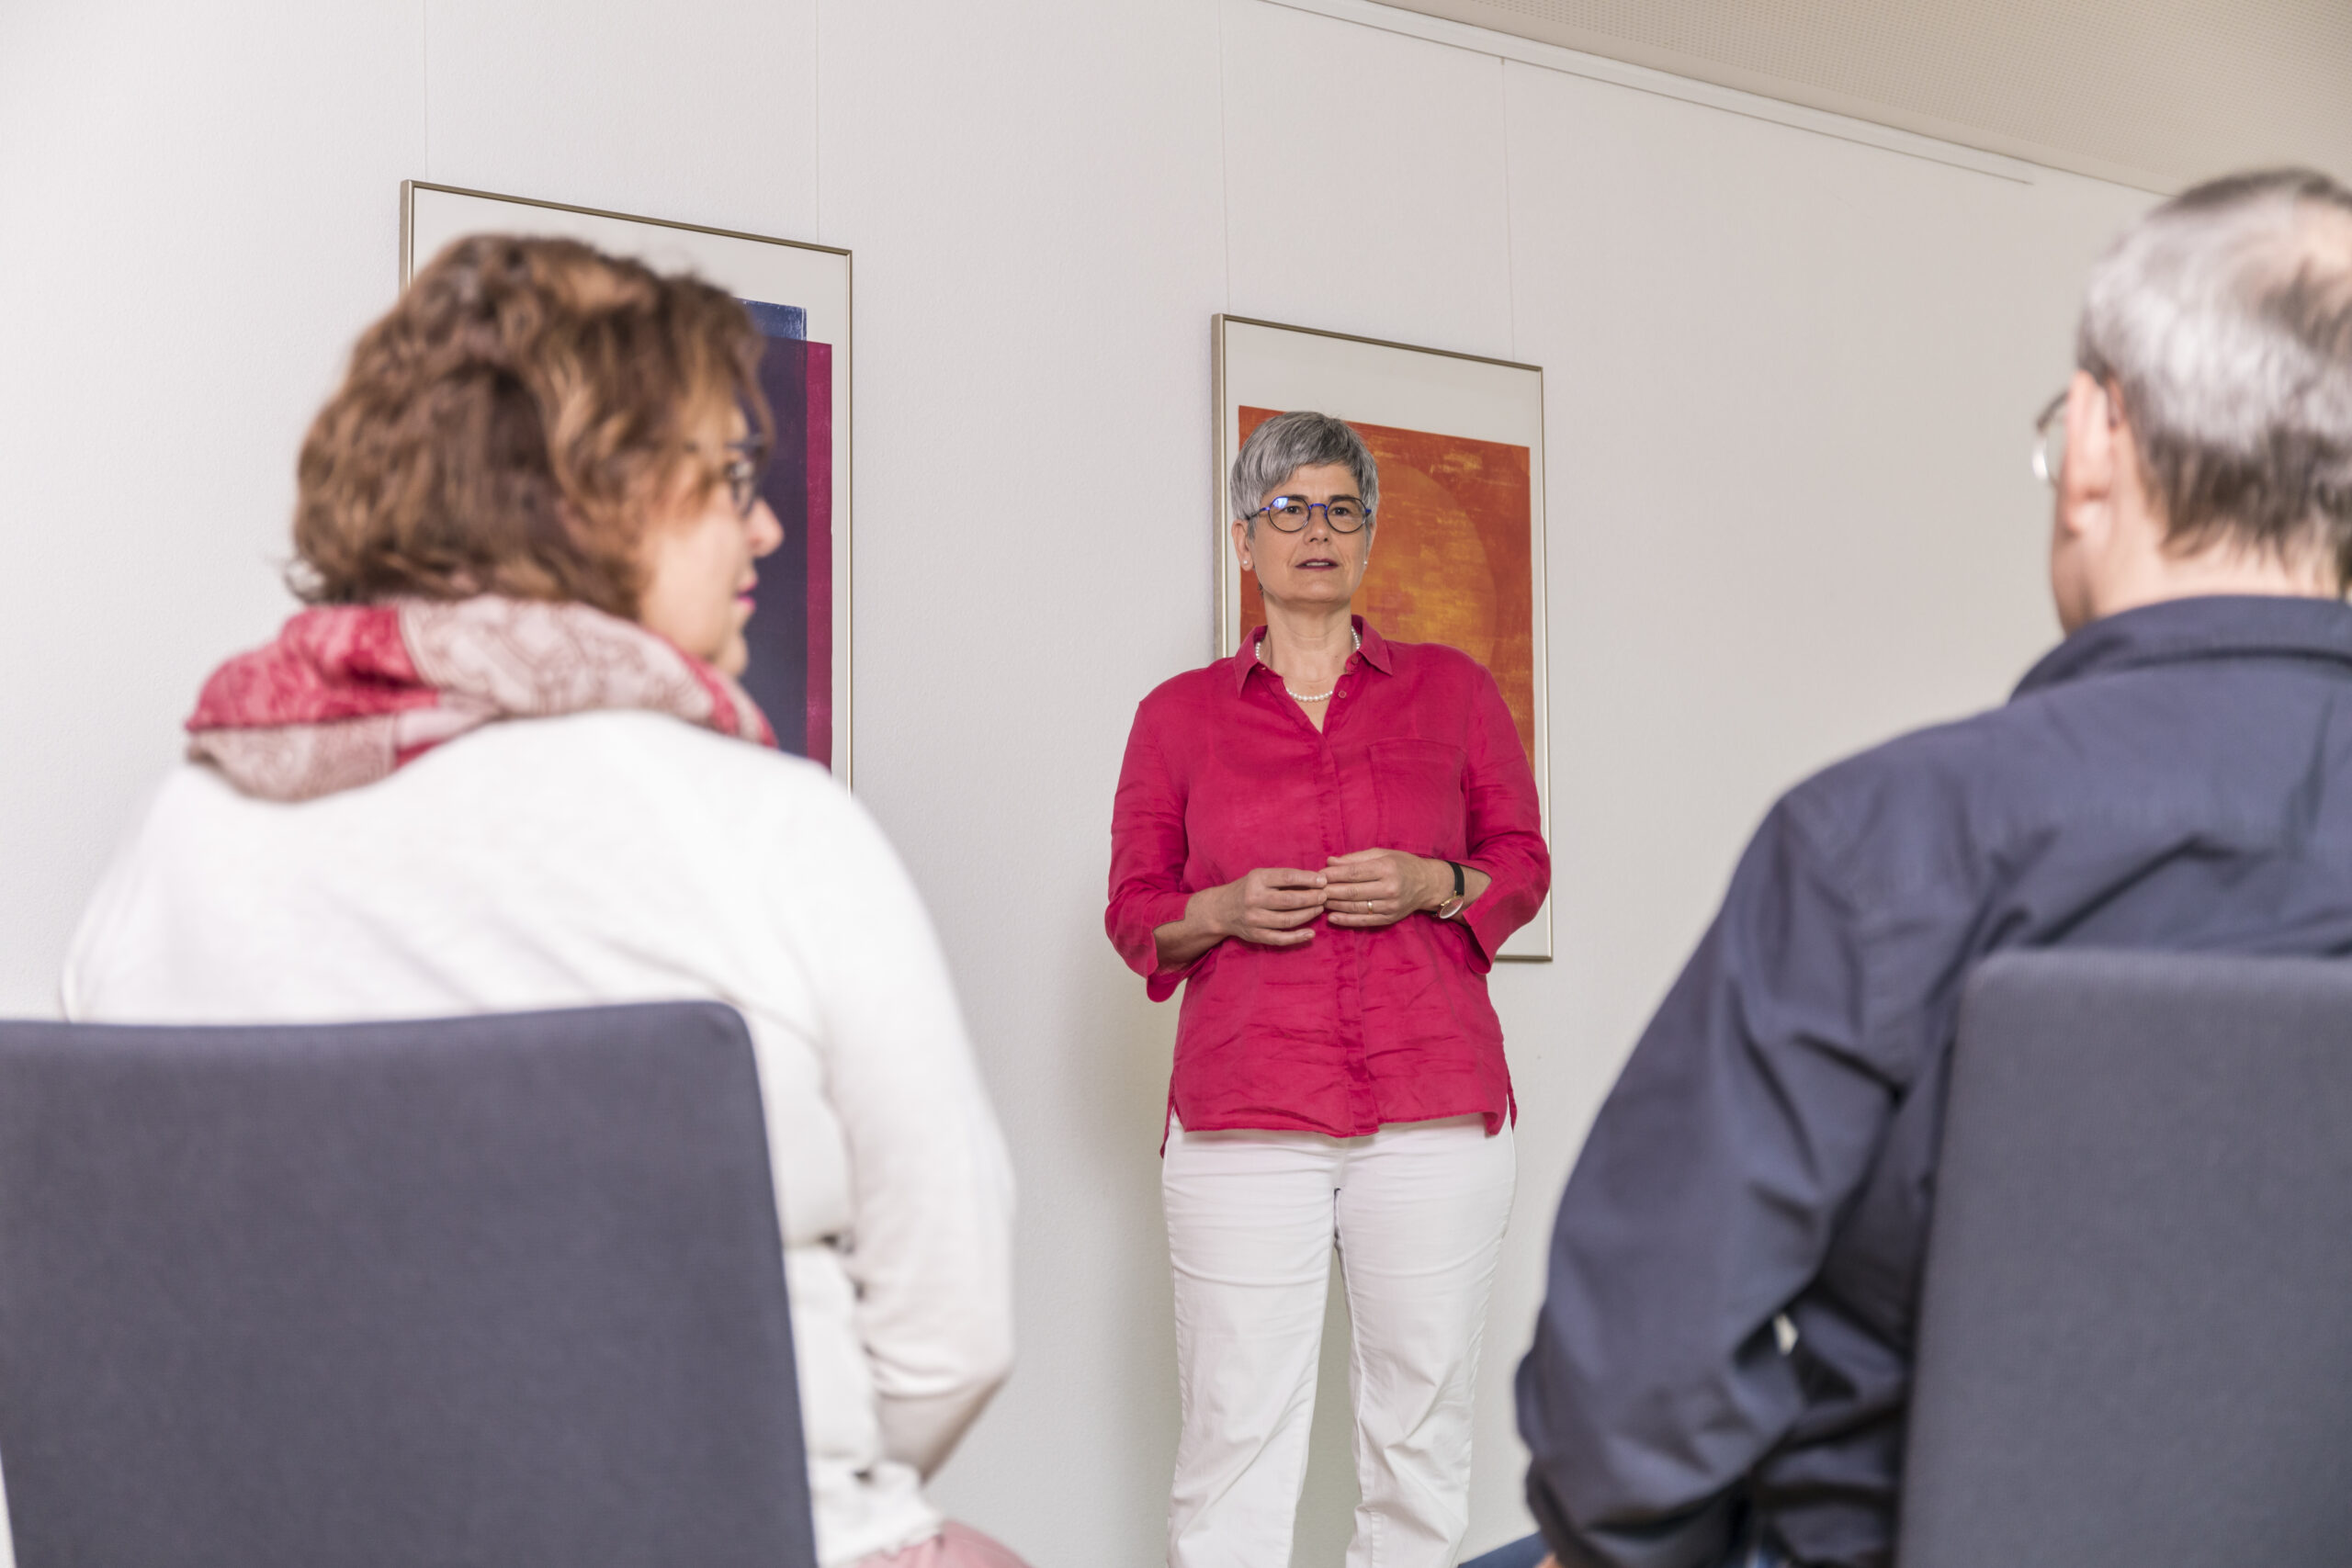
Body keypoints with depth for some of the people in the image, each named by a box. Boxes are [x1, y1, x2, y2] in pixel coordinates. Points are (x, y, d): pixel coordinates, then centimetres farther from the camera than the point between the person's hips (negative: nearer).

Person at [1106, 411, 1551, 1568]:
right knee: (1235, 1430, -3)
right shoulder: (1179, 714, 10)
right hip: (1243, 1112, -1)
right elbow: (1134, 911, 12)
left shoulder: (1453, 689, 11)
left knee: (1422, 1420, 4)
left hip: (1433, 1103, 1)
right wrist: (1223, 911, -9)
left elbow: (1522, 864, 13)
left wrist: (1432, 885, -7)